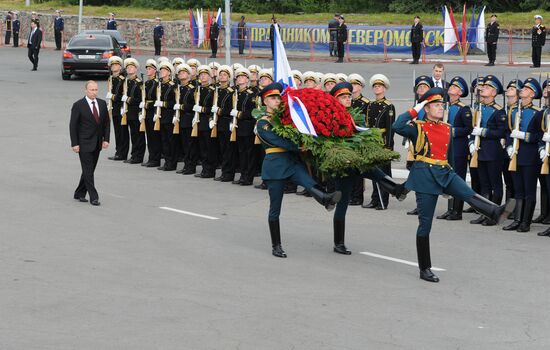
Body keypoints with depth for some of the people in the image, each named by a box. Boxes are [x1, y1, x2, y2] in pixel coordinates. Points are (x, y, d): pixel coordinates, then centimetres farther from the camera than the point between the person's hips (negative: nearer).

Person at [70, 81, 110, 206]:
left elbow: (106, 122, 11)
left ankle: (79, 194, 23)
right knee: (88, 171, -6)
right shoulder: (78, 105, -8)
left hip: (97, 144, 6)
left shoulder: (102, 104, 7)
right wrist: (74, 144, -12)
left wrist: (106, 139, 2)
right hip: (84, 143, -5)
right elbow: (73, 126, -7)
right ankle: (93, 197, -5)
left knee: (90, 170, 11)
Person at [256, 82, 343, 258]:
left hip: (293, 161, 4)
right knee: (275, 208, 2)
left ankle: (325, 199, -60)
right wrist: (298, 147, -27)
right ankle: (276, 246, 10)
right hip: (275, 165, -4)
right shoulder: (262, 123, -2)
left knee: (309, 183, -30)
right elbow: (277, 141, -16)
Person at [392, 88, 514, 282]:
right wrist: (414, 111, -11)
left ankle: (496, 213, -51)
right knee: (425, 224, -1)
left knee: (469, 195, -24)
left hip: (445, 174, 5)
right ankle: (425, 270, 5)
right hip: (425, 176, -5)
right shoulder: (418, 127, -2)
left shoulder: (447, 129, 14)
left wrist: (450, 176, 26)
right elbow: (397, 127, -21)